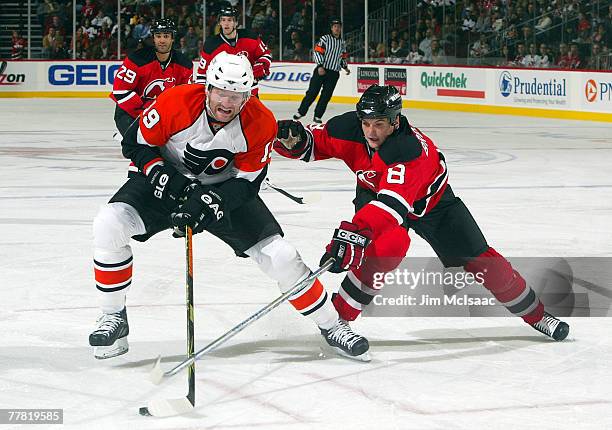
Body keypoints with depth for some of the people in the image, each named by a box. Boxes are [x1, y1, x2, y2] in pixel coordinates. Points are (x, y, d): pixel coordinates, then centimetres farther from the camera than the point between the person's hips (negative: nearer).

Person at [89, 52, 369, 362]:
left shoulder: (261, 124, -22)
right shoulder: (175, 103, -27)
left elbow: (247, 180, -15)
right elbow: (135, 144, -13)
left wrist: (210, 201, -31)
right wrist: (163, 177, -28)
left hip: (224, 188, 1)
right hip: (166, 178, -1)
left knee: (279, 255, -10)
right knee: (109, 225, -25)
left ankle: (331, 325, 11)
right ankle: (113, 318, -7)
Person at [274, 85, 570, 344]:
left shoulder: (412, 149, -43)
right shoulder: (349, 129, -27)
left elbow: (392, 203, -56)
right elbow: (314, 143, -11)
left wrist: (355, 232, -68)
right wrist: (294, 139, -34)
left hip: (429, 198, -2)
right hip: (374, 191, 2)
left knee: (478, 259, 0)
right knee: (391, 243, -32)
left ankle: (535, 314, 20)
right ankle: (337, 317, -24)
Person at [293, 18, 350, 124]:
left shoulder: (342, 43, 14)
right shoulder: (325, 39, -3)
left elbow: (343, 57, 27)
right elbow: (317, 51, -10)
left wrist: (345, 67, 13)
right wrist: (320, 66, -19)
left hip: (334, 73, 4)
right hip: (321, 70, -4)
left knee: (326, 96, 1)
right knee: (312, 92, -4)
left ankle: (317, 116, 7)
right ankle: (301, 112, 6)